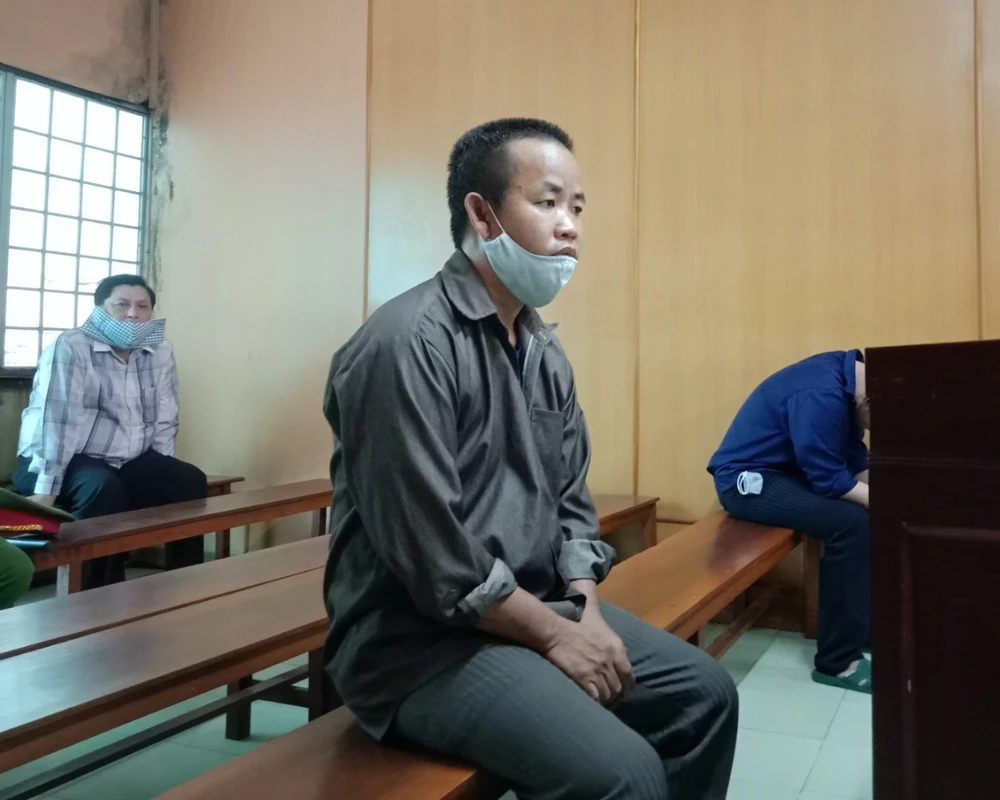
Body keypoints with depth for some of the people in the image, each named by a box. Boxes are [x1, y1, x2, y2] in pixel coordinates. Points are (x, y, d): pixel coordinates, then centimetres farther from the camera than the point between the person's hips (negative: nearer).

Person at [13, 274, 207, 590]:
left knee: (189, 482, -13)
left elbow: (164, 421, 5)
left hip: (130, 463, 6)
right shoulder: (70, 348, -14)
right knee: (104, 489, -34)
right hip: (67, 463, -5)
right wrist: (46, 490, -28)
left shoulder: (161, 353, 4)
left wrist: (161, 474, -5)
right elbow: (57, 420, -23)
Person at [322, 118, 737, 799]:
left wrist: (585, 610, -3)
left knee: (705, 693, 9)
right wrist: (555, 634, -15)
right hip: (421, 640, -8)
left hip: (538, 608, 9)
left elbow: (571, 500, 13)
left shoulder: (545, 351, 8)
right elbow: (429, 554, -24)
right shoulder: (409, 342, -21)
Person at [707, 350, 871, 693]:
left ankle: (866, 625, 11)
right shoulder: (821, 396, -26)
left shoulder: (845, 378, 5)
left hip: (784, 471, 10)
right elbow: (828, 479, -25)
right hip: (747, 479, -10)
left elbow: (854, 459, 8)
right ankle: (837, 661, -16)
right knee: (851, 522, -24)